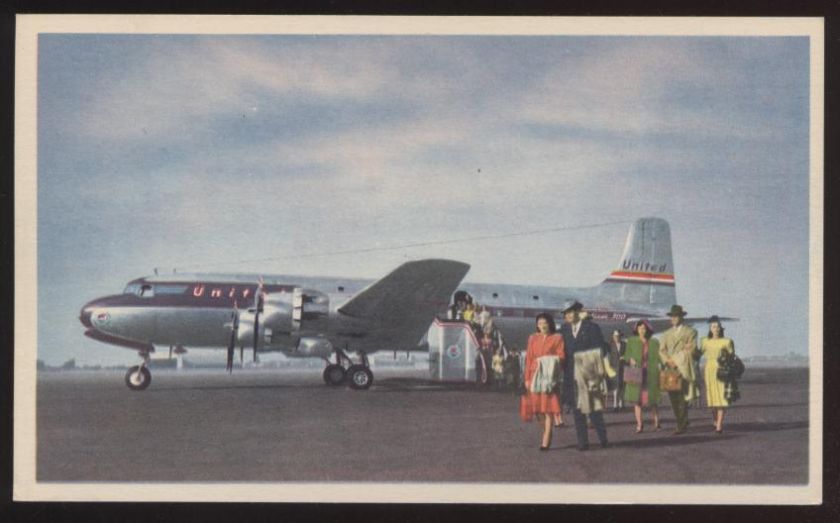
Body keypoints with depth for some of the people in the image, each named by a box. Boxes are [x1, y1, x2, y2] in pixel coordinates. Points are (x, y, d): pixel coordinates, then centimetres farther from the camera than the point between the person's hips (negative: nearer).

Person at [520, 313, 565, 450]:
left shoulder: (557, 338, 3)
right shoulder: (533, 339, 11)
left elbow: (561, 357, -1)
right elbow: (528, 359, 8)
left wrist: (547, 362, -17)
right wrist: (527, 378, 3)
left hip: (549, 376, -3)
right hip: (535, 376, 3)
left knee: (548, 408, -5)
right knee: (536, 407, 2)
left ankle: (546, 440, -1)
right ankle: (546, 432, 24)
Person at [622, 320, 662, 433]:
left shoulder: (654, 342, 6)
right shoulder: (631, 341, 6)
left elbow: (658, 357, 7)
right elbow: (627, 356, 8)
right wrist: (630, 360, -14)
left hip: (650, 374, 0)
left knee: (652, 398, 2)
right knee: (636, 398, -4)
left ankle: (656, 420, 23)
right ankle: (639, 424, 0)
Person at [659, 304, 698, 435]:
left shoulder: (690, 332, 7)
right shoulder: (667, 334, 21)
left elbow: (691, 350, -4)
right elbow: (662, 351, 13)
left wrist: (676, 361, -10)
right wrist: (668, 361, -7)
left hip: (683, 370, -5)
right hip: (670, 370, 5)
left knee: (682, 398, -9)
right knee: (673, 398, 1)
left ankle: (681, 426, -7)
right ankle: (683, 422, 13)